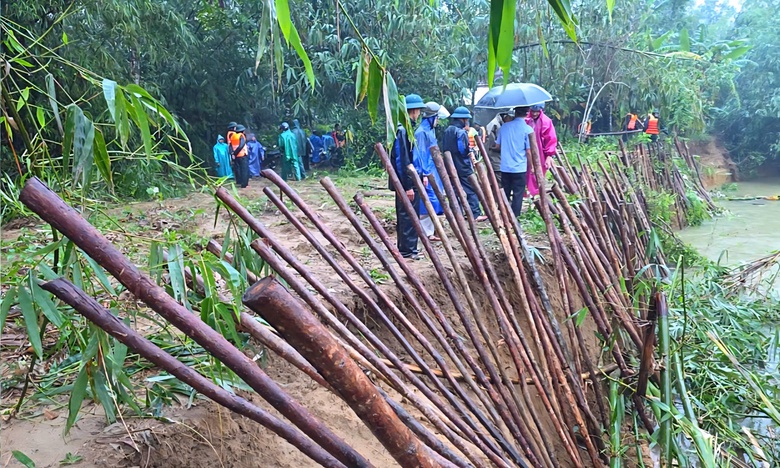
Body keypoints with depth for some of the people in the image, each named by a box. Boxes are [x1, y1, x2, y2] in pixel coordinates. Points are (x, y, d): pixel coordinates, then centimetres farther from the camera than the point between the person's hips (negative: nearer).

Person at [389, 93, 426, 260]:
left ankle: (404, 247, 25)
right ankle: (407, 250, 5)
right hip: (407, 183, -10)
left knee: (405, 215, 15)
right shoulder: (403, 130, -17)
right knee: (409, 216, -3)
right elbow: (403, 160, -21)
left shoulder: (406, 128, 14)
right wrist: (409, 186, -21)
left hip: (410, 180, 10)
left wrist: (421, 175, 19)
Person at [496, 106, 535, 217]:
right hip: (519, 168, -4)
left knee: (505, 194, 14)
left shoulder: (504, 126, 3)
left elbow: (497, 146, 10)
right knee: (518, 194, 4)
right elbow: (528, 151, -10)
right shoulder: (528, 129, -9)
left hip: (505, 167, 4)